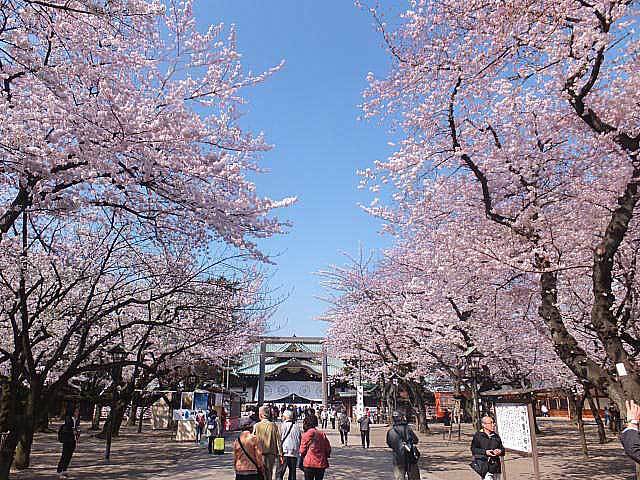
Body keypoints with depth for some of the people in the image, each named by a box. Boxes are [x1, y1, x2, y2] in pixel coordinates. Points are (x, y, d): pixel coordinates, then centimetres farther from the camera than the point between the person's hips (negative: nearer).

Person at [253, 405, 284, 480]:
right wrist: (280, 454, 4)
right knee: (269, 473, 14)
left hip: (260, 453, -2)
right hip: (271, 453, 2)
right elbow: (278, 441, -2)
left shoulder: (256, 426, -7)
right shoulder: (273, 426, -3)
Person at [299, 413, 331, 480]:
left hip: (309, 463, -4)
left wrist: (302, 457, 17)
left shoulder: (306, 434, -9)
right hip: (321, 464, 4)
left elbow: (302, 450, -3)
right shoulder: (322, 434, 3)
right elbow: (328, 448, 7)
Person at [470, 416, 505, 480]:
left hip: (495, 465, 5)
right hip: (483, 464, -5)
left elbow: (502, 449, 19)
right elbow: (473, 449, -5)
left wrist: (500, 451, -4)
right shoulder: (478, 435, -1)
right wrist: (485, 452, -17)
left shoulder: (496, 436, 15)